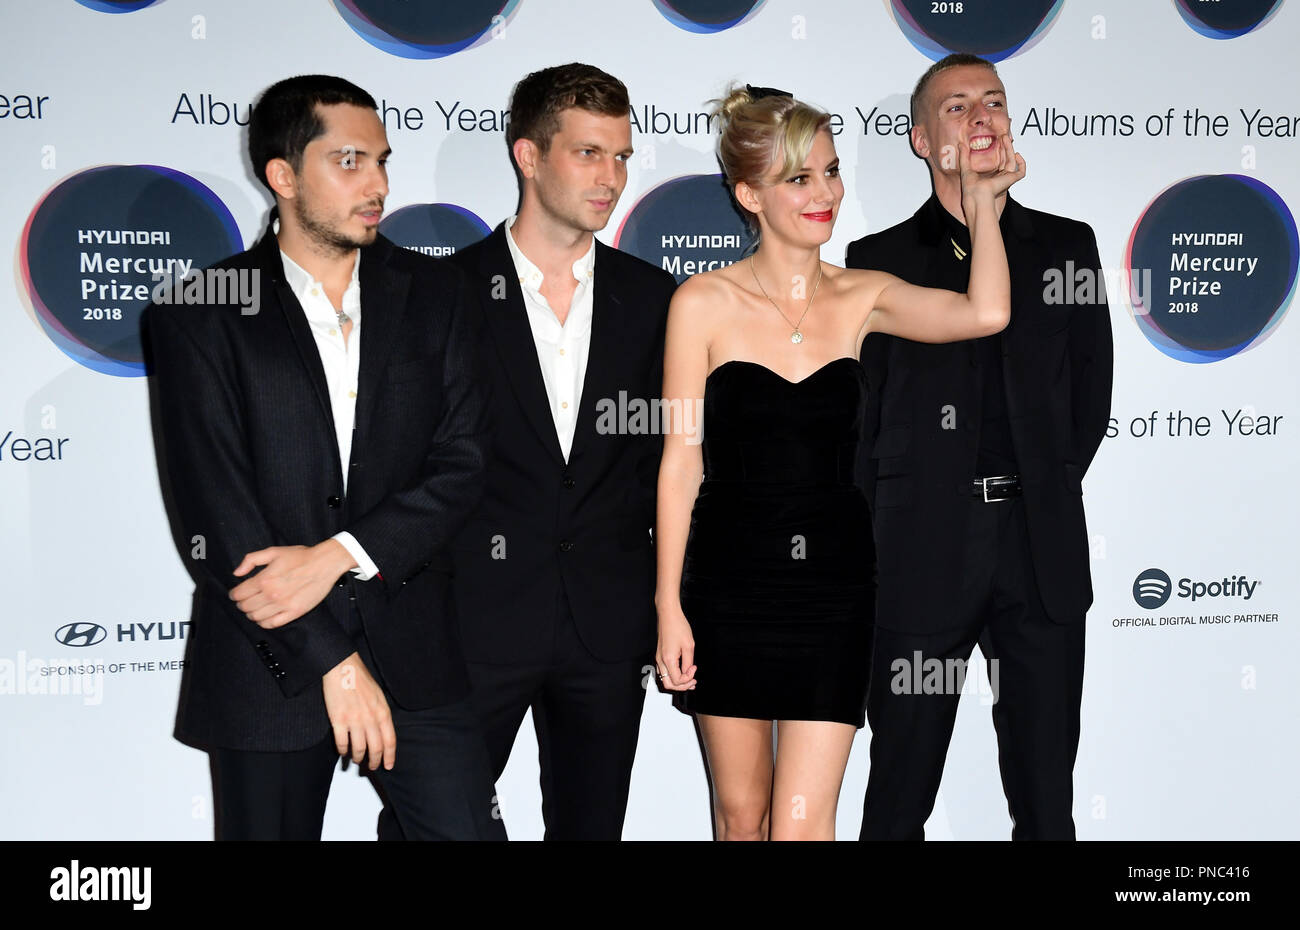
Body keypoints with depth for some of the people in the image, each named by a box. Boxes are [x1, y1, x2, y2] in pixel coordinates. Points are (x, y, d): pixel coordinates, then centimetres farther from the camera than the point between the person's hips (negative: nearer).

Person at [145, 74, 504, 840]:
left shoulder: (436, 297, 6)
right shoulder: (198, 318, -3)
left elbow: (463, 463, -2)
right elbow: (214, 516, -9)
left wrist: (337, 556, -15)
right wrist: (331, 660, -14)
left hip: (415, 652, 2)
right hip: (268, 663, -2)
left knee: (468, 828, 3)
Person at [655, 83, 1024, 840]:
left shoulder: (861, 297, 3)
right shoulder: (704, 303, -4)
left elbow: (985, 314, -14)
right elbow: (680, 461, -3)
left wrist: (980, 200, -11)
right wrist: (669, 605, -5)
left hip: (833, 584, 1)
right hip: (728, 581, -1)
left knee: (803, 820, -3)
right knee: (741, 811, 13)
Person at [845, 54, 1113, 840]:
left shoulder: (1066, 245, 11)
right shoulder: (880, 261, 5)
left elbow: (1091, 393, 13)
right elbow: (857, 414, 5)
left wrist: (1042, 494, 7)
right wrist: (889, 531, 2)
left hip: (1042, 550, 2)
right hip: (922, 552, -1)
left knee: (1046, 790, 8)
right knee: (901, 790, 7)